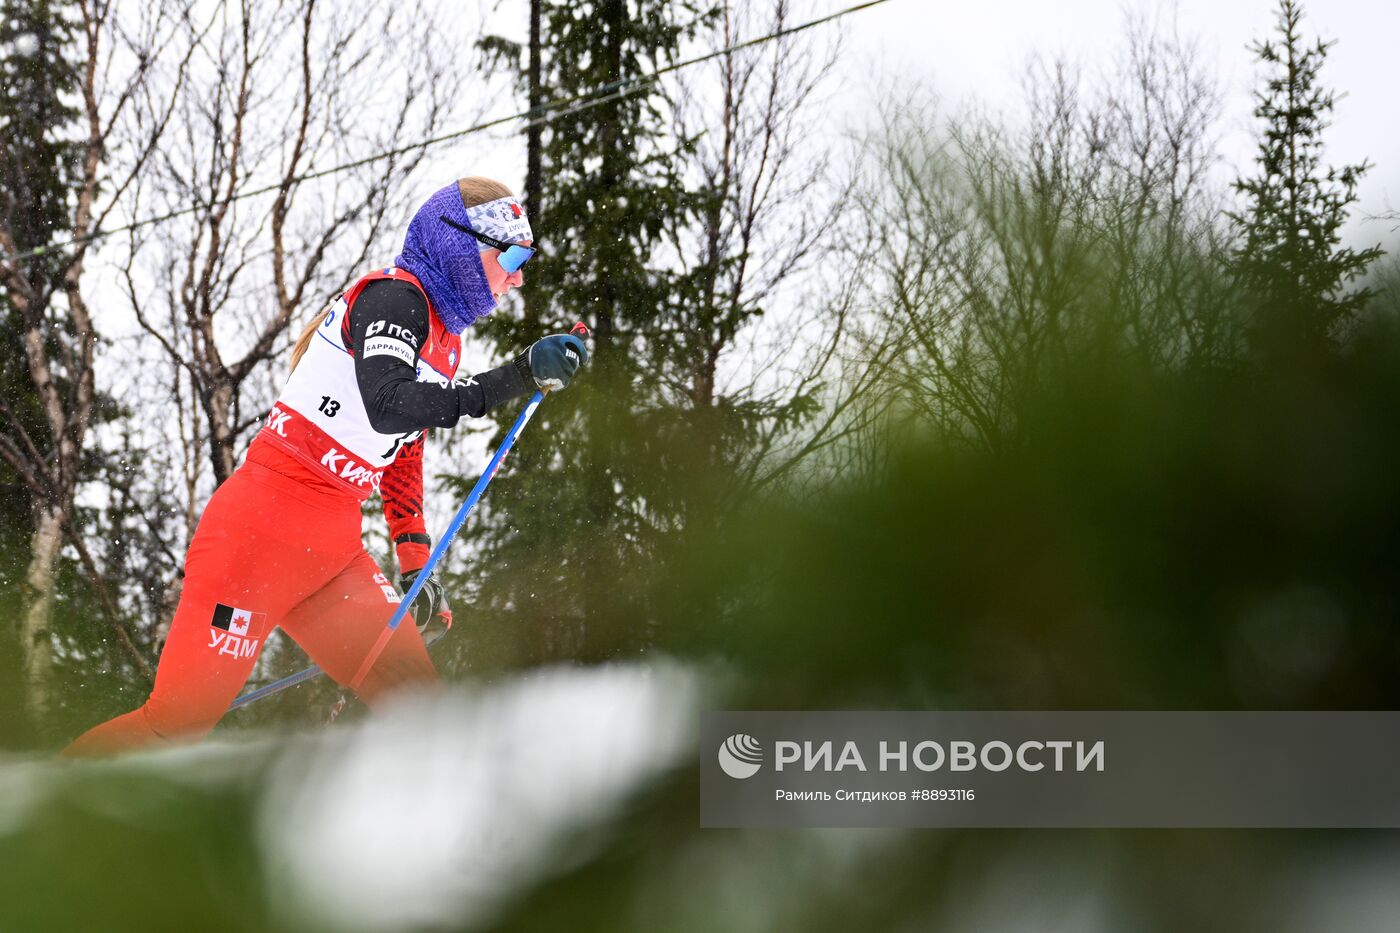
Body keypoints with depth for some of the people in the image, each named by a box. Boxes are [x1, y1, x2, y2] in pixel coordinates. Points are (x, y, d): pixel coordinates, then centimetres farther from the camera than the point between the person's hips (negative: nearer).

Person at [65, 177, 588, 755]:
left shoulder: (444, 339, 17)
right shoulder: (393, 296, -11)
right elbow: (387, 406, -28)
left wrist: (414, 562, 22)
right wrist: (517, 378, -30)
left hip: (333, 545, 9)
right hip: (263, 526, -9)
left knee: (415, 704, -5)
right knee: (181, 719, -8)